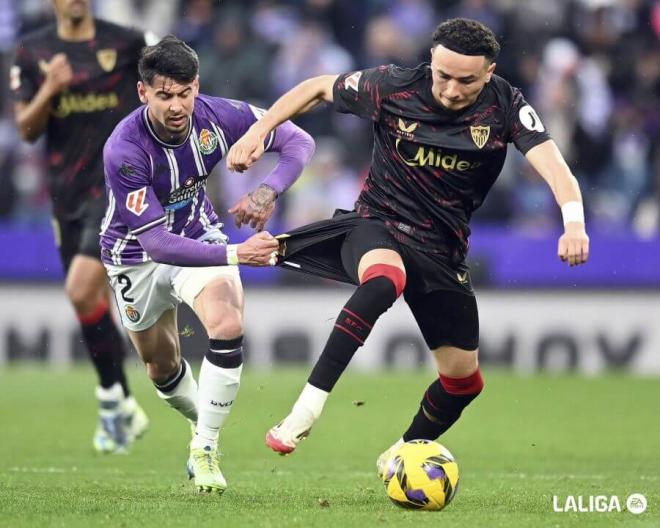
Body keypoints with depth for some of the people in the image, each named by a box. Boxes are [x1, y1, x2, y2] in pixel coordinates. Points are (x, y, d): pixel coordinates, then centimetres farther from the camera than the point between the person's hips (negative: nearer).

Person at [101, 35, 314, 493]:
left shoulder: (217, 116, -25)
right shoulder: (124, 151, -36)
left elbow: (299, 142, -14)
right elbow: (156, 242, -39)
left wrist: (269, 191, -34)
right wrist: (236, 254, -50)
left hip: (199, 236, 1)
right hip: (137, 256, -1)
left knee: (228, 327, -24)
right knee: (161, 365, 14)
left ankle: (205, 449, -8)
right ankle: (204, 425, 47)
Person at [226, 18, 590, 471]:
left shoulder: (505, 107, -13)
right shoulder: (394, 87, -14)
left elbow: (551, 163, -27)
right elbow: (317, 88, 2)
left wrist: (574, 222, -46)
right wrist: (259, 131, -7)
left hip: (442, 248, 3)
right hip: (377, 226, -3)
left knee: (464, 378, 7)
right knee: (383, 281, -39)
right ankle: (307, 409, -39)